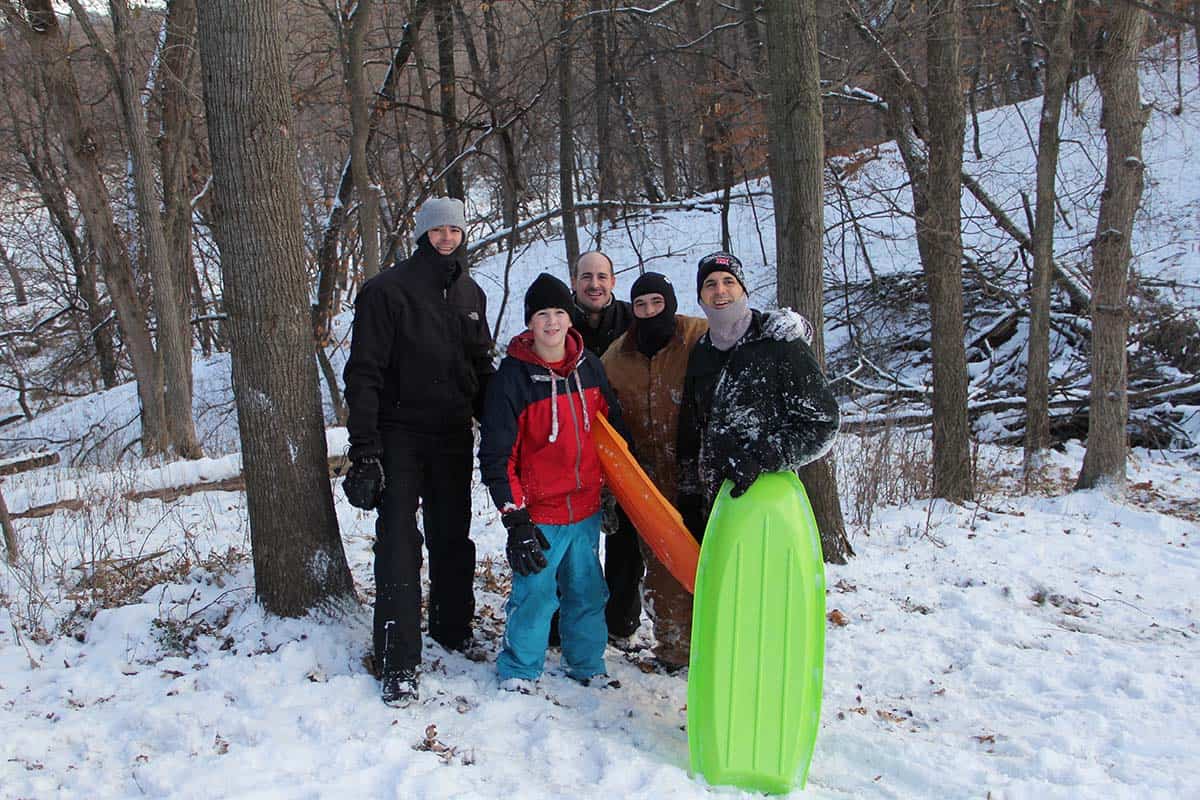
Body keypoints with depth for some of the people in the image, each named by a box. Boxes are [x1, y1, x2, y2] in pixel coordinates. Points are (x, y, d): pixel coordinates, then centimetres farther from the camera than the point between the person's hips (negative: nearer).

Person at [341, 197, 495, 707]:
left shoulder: (470, 294, 11)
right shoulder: (387, 290, -8)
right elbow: (364, 372, -11)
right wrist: (364, 448, -17)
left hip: (454, 434, 5)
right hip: (400, 434, -5)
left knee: (453, 536, 14)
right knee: (399, 540, -7)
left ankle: (453, 627, 31)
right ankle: (398, 662, -2)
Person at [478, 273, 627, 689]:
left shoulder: (589, 365, 3)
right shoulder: (513, 375, -11)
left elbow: (613, 427, 15)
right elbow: (496, 454, -11)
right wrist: (514, 518, -15)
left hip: (586, 507, 5)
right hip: (539, 513, -5)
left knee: (588, 589, 16)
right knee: (534, 592, 1)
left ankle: (586, 663, 34)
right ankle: (518, 672, 21)